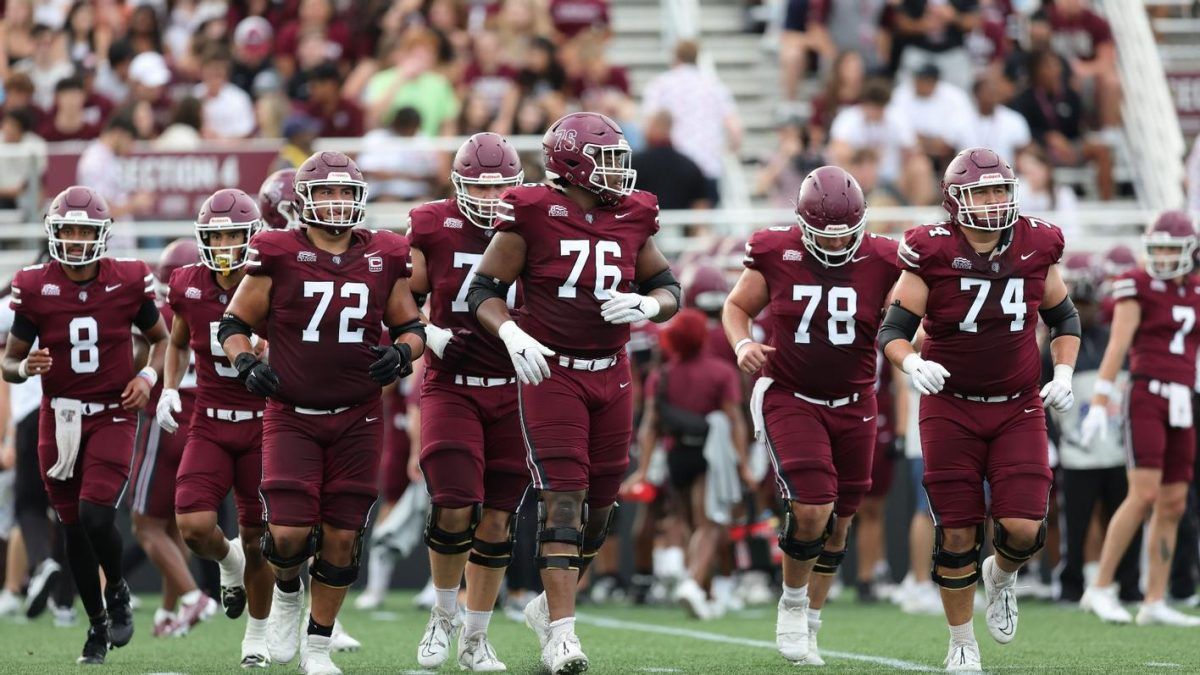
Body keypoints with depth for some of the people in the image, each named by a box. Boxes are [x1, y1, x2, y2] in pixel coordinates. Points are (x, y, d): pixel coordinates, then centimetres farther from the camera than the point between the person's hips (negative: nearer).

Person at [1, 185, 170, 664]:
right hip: (59, 418, 2)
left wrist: (148, 377, -7)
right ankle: (98, 624, 26)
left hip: (112, 415, -2)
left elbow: (160, 339, 11)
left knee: (95, 515, -18)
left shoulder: (128, 283, -6)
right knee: (73, 528, 8)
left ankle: (117, 590, 12)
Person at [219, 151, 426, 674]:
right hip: (291, 417, -2)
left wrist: (401, 352, -9)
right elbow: (233, 324, 3)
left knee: (341, 537, 3)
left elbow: (410, 326, 13)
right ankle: (287, 592, 23)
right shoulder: (277, 254, -5)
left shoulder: (384, 257, 3)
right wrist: (247, 363, -16)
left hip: (358, 419, 2)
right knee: (289, 533, -14)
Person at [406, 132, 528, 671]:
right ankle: (443, 616, 8)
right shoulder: (433, 229, -3)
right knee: (455, 508, -16)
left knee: (496, 519, 5)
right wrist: (432, 338, -11)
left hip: (512, 393, 2)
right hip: (451, 388, -2)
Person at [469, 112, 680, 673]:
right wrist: (511, 334, -24)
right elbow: (484, 290, -7)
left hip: (610, 374, 6)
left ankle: (550, 606, 31)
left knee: (599, 502, 10)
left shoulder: (633, 217, 4)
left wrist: (646, 305, -9)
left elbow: (668, 288, 13)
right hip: (551, 371, -6)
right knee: (562, 496, -14)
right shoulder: (533, 214, -11)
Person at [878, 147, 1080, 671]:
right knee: (956, 535, 0)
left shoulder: (1035, 247, -2)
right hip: (951, 408, -2)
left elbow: (1064, 318, 14)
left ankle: (1001, 576, 25)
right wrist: (912, 363, -28)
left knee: (1023, 528, -12)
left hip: (1019, 409, 2)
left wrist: (1064, 374, 0)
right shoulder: (933, 254, -11)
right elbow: (893, 330, -8)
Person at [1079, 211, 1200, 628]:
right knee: (1144, 495, -16)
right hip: (1147, 396, -6)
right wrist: (1099, 403, -16)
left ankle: (1154, 603, 9)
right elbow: (1117, 346, -9)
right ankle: (1101, 589, -9)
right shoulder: (1138, 286, -3)